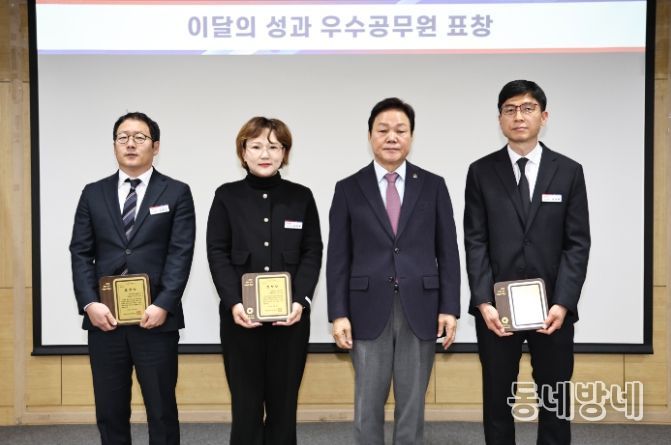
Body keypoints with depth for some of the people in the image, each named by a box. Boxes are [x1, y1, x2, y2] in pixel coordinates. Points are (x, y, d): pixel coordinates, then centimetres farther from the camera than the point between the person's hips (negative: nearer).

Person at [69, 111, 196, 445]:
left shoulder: (176, 193, 3)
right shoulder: (93, 194, 11)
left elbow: (181, 254, -5)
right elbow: (81, 253, 5)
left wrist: (163, 305, -15)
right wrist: (89, 304, -8)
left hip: (155, 318, -2)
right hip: (104, 318, 3)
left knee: (162, 411, 6)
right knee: (109, 412, 10)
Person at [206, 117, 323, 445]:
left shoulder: (301, 197, 7)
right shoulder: (227, 196, 4)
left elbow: (312, 253, 3)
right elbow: (217, 254, 0)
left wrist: (301, 300, -11)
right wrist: (233, 303, -14)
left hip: (290, 315, 1)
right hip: (241, 316, -1)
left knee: (284, 402, 7)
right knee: (246, 403, 2)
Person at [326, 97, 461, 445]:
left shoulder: (433, 186, 6)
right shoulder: (349, 189, 3)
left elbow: (447, 252, 4)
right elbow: (338, 257, 1)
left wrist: (450, 308, -2)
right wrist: (338, 313, -5)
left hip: (420, 309, 1)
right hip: (369, 310, 0)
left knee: (412, 403, 9)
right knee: (368, 405, 6)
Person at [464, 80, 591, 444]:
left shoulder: (569, 172, 4)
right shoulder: (481, 172, 3)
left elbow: (578, 244, 0)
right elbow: (475, 242, -1)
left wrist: (562, 303, -11)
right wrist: (484, 302, -11)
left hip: (552, 306, 1)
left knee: (555, 401, 9)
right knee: (497, 399, 9)